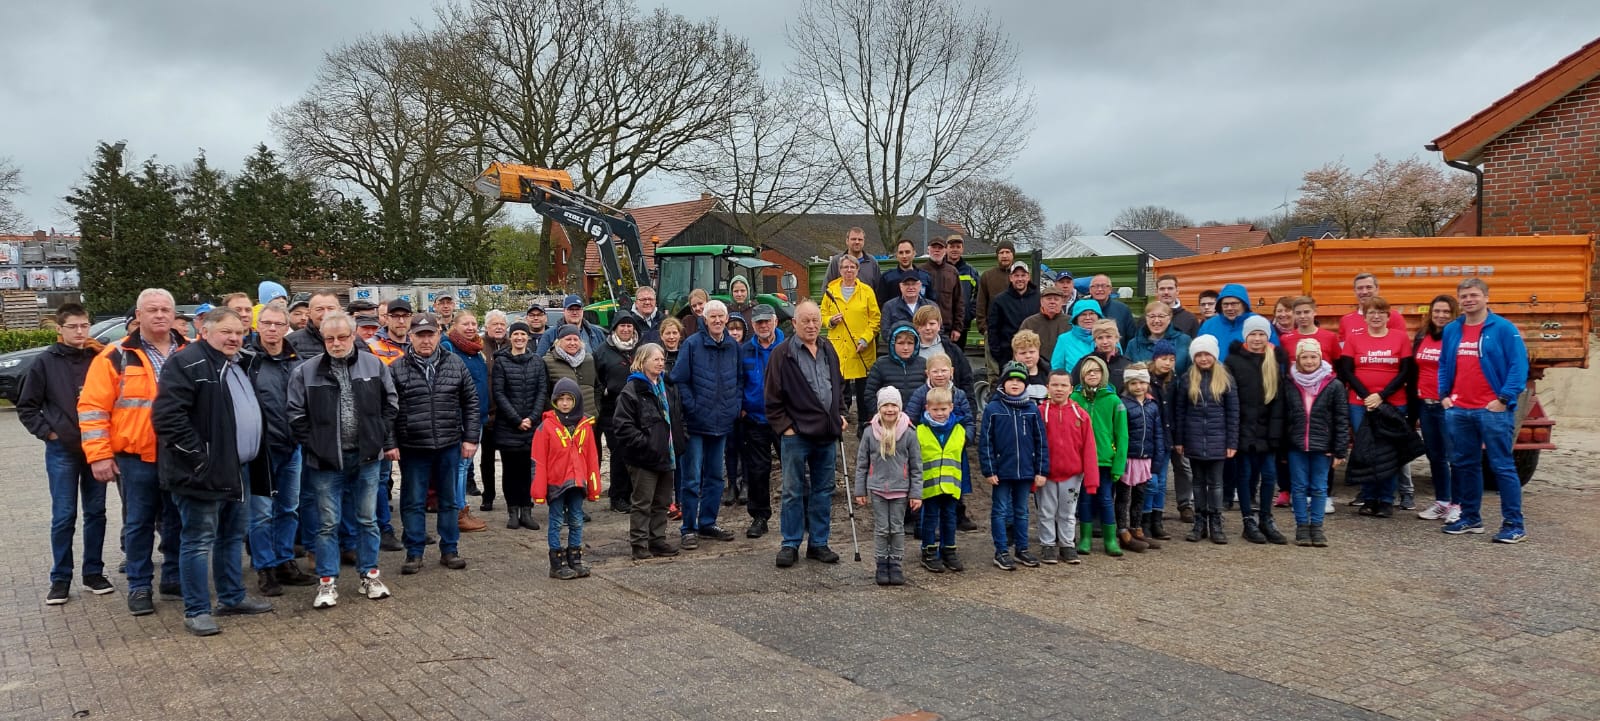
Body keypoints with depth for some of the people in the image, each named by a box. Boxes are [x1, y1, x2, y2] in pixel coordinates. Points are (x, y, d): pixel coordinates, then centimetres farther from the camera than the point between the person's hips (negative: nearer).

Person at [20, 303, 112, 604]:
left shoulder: (100, 358, -1)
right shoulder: (46, 362, -2)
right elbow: (26, 407, 4)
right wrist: (47, 433, -6)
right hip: (62, 451, -1)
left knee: (96, 512, 9)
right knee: (63, 517, 2)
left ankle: (93, 573, 20)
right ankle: (60, 578, 12)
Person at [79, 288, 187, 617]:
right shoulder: (116, 357, -4)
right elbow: (92, 407, -5)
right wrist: (99, 455, -10)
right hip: (136, 457, -3)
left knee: (177, 521, 12)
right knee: (139, 523, 5)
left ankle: (174, 577, 26)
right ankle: (139, 586, 16)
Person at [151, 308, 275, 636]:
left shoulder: (237, 366, 16)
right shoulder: (186, 363, -13)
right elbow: (167, 415, -22)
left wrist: (255, 458, 17)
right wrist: (197, 456, -22)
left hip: (238, 469, 9)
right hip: (205, 471, -9)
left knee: (232, 536, 17)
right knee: (199, 540, -2)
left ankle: (232, 597, 29)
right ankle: (196, 610, 5)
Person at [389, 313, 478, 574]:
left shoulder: (455, 364, 4)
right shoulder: (397, 369, -1)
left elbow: (471, 402, 7)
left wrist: (470, 438, 2)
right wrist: (390, 443, -7)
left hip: (449, 446, 2)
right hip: (412, 447, -2)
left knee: (450, 500, 11)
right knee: (413, 502, 6)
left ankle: (449, 550, 22)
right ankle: (414, 553, 17)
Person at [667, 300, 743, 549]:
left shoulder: (734, 346, 6)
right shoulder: (692, 344, -8)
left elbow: (739, 379, 16)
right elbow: (680, 380, -8)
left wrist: (736, 405, 4)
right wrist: (692, 408, -13)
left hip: (722, 423, 5)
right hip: (696, 423, -5)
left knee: (715, 476, 14)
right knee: (692, 478, -4)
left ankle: (708, 522, 26)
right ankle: (688, 529, 4)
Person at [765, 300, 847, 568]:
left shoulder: (829, 351, 12)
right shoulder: (782, 353, -7)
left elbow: (839, 386, 24)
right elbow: (773, 398, -6)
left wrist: (841, 415, 13)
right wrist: (784, 426, -10)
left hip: (827, 434, 6)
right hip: (797, 434, -5)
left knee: (823, 490, 11)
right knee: (793, 491, 2)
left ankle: (818, 543, 21)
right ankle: (790, 544, 12)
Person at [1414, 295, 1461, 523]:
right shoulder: (1421, 337, 11)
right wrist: (1415, 392, 13)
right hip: (1425, 404, 6)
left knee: (1453, 455, -4)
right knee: (1434, 455, 13)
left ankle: (1457, 505, 5)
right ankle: (1441, 502, 23)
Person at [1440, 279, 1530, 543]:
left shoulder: (1504, 328, -5)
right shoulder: (1451, 330, 11)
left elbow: (1519, 366, -9)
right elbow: (1443, 366, 18)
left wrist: (1504, 398, -14)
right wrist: (1444, 395, 8)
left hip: (1493, 410, -6)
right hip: (1458, 411, 6)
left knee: (1502, 466, -3)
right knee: (1464, 465, 12)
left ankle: (1514, 524, 3)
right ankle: (1470, 518, 23)